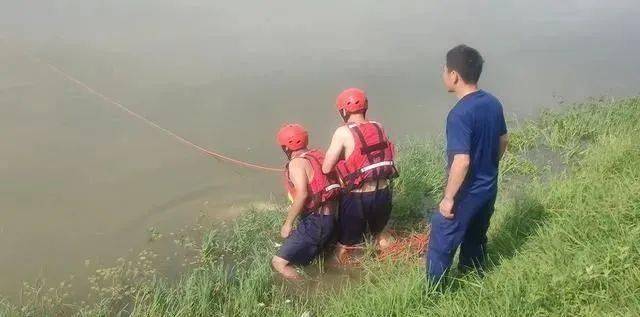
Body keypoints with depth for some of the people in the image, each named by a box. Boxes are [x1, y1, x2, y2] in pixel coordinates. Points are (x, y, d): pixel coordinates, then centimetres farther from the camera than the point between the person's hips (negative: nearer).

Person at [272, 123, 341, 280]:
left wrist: (288, 223, -16)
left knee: (279, 262, -8)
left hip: (314, 223, -9)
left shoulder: (296, 163, -11)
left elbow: (302, 194, -25)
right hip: (330, 220, 9)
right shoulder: (317, 156, 12)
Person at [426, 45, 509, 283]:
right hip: (488, 188, 8)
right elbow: (503, 141, 11)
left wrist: (448, 198, -20)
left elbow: (462, 161, -30)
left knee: (441, 244, 7)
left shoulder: (460, 114, -27)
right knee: (476, 238, 25)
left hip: (467, 193, -8)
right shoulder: (493, 102, -1)